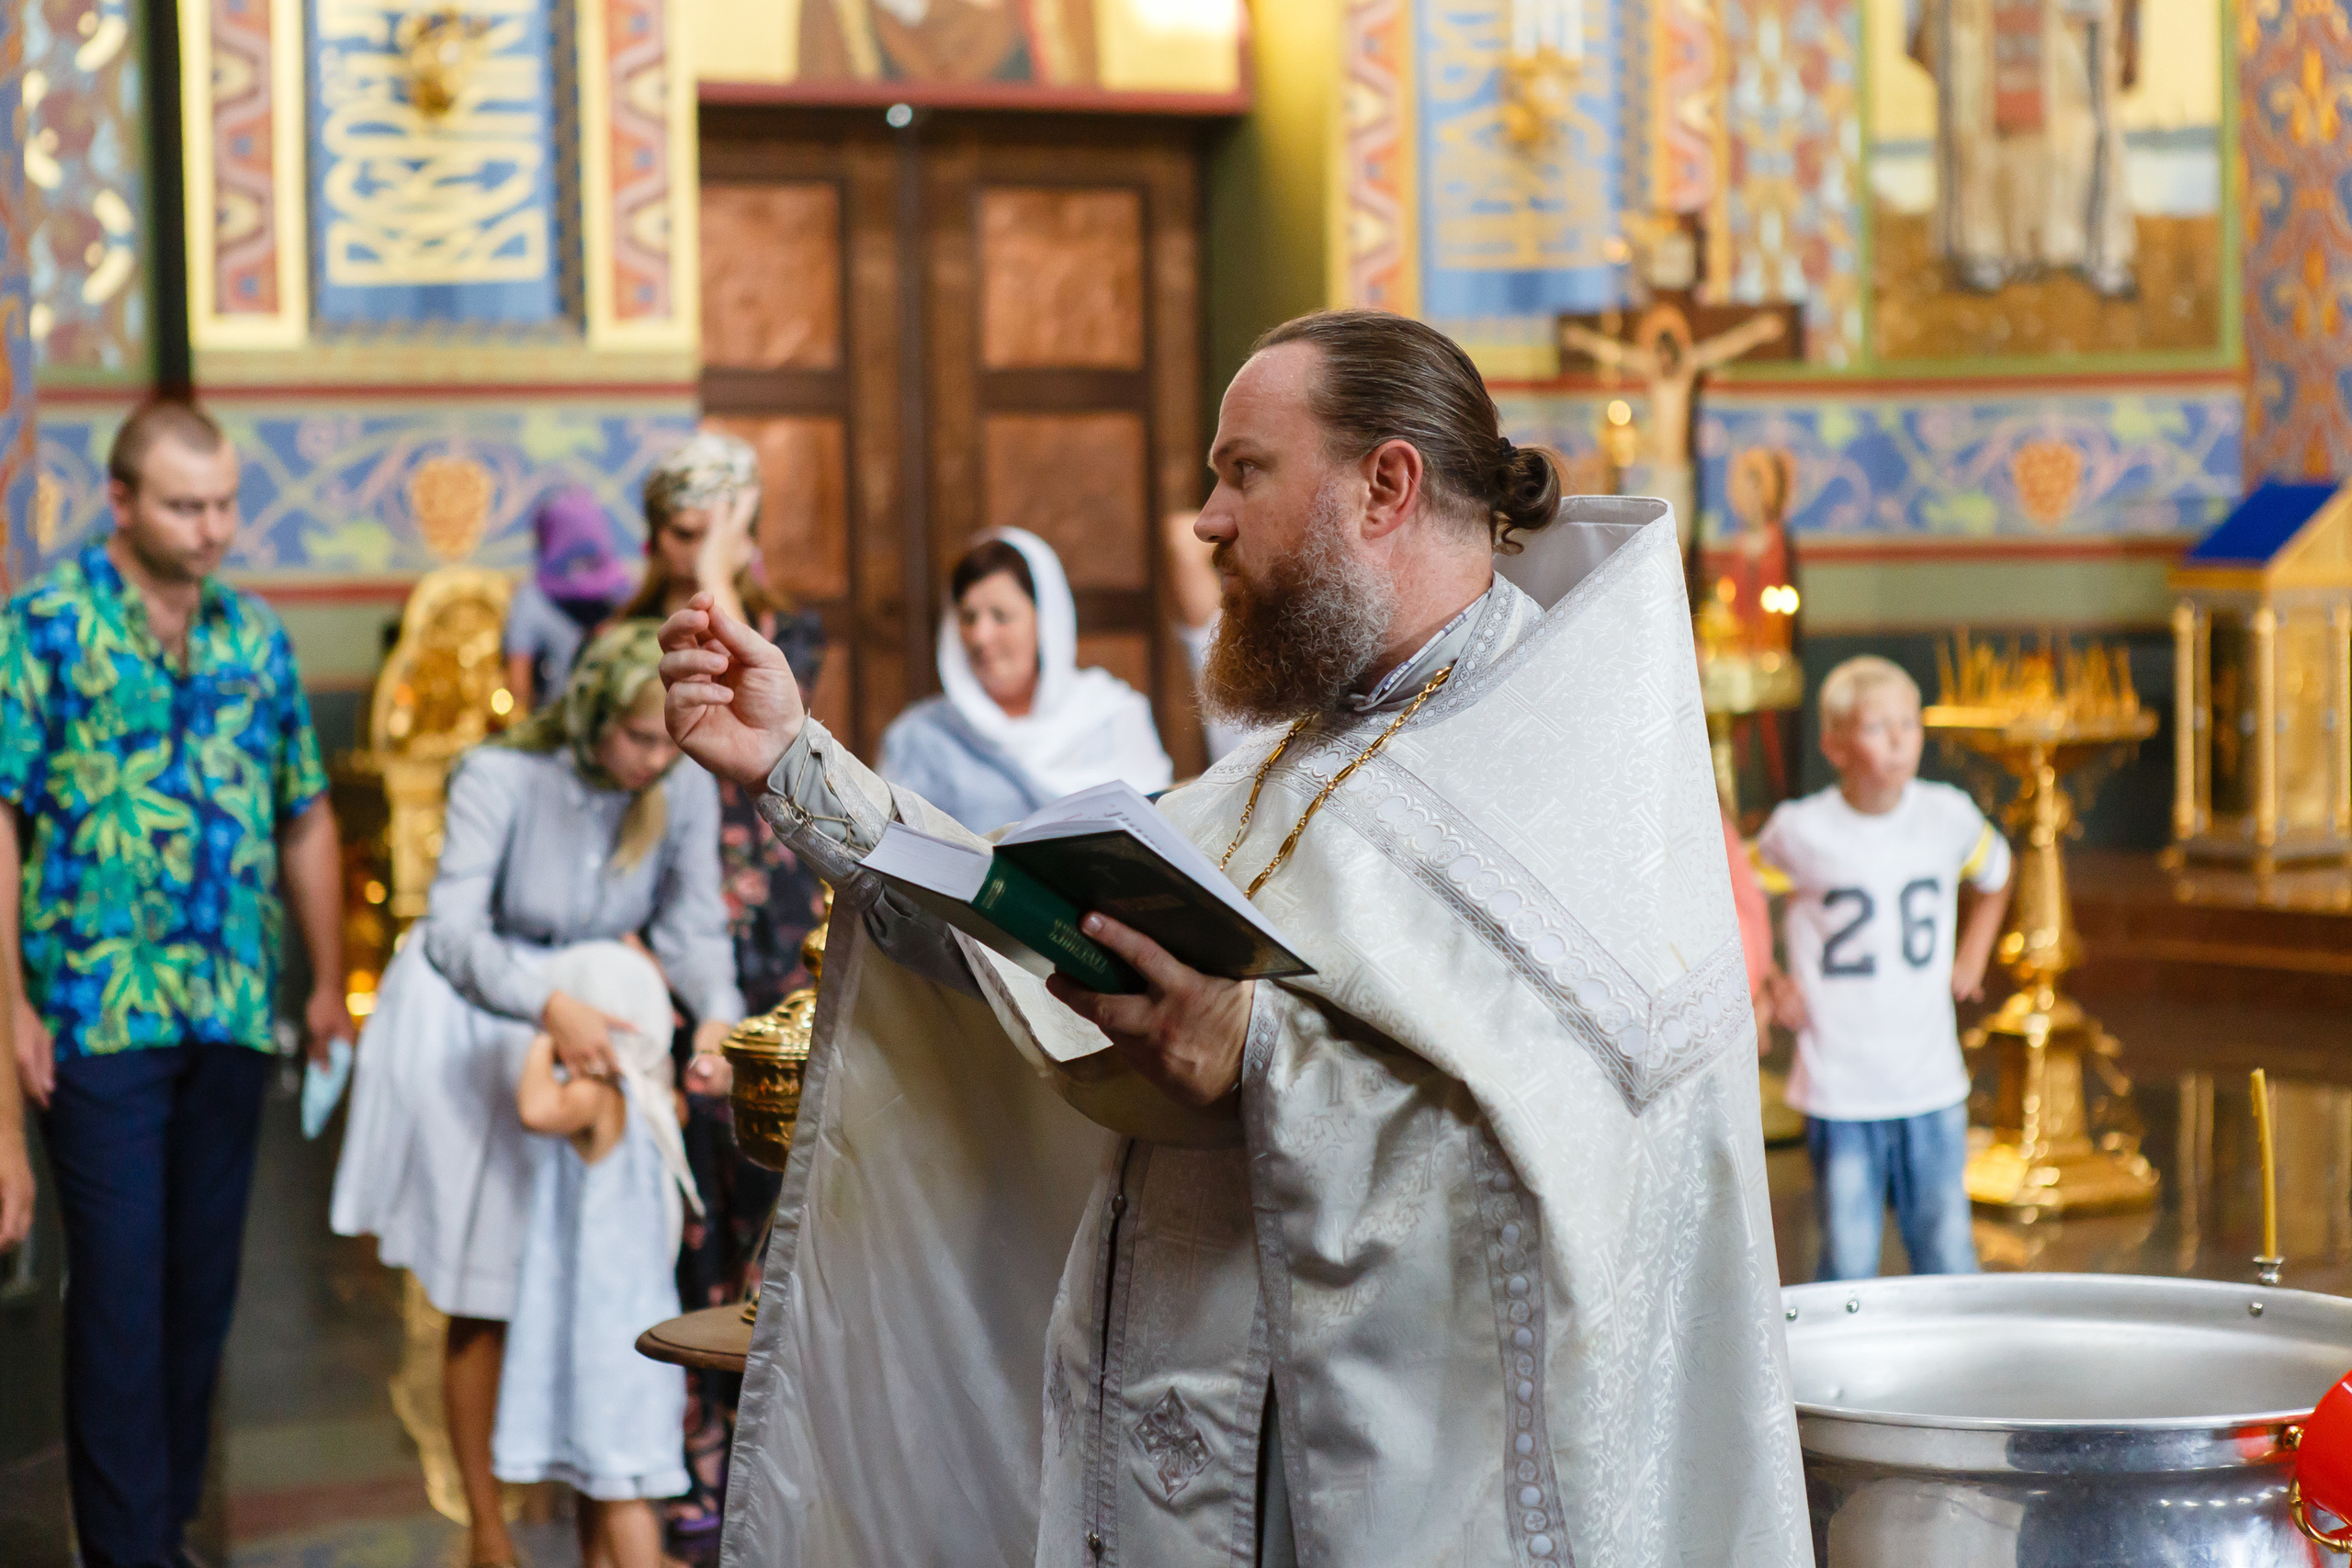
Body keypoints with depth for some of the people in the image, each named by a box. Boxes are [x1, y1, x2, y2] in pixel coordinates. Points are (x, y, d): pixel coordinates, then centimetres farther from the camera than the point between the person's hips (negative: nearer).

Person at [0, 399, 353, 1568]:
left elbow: (305, 819, 18)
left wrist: (327, 980, 14)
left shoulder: (256, 636, 11)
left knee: (204, 1282, 10)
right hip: (99, 1017, -5)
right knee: (119, 1286, -4)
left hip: (234, 1018, 5)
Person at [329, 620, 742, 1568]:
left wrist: (718, 1018, -28)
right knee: (486, 1295, 2)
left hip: (592, 1020, 4)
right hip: (471, 1029, -4)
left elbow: (692, 928, -8)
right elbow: (454, 929, -29)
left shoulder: (686, 790, -13)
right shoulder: (501, 779, -25)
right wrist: (551, 1004, -44)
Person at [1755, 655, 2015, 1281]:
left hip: (1932, 1087, 3)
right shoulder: (1801, 832, -10)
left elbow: (1994, 875, 21)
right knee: (1847, 1261, 2)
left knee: (1947, 1254, 8)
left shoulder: (1949, 817, -1)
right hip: (1839, 1092, -3)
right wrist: (1765, 988, 1)